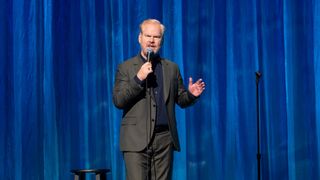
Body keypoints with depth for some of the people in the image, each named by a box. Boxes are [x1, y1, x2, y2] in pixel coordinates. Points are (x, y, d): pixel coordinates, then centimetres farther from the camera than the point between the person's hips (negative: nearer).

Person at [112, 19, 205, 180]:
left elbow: (181, 100, 16)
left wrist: (191, 94, -6)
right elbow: (118, 101, -5)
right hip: (137, 139, -3)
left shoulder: (172, 68, 13)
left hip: (165, 138, 3)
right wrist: (138, 79, -16)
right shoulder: (126, 67, 4)